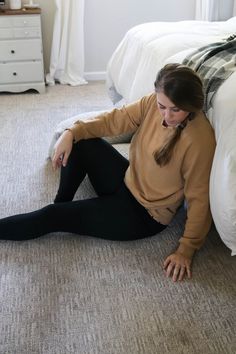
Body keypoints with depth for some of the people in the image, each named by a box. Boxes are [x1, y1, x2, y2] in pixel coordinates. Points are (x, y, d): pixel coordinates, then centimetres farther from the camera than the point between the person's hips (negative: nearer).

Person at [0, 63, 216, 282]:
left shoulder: (200, 139, -29)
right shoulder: (153, 103, -12)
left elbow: (199, 198, -22)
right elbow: (116, 120, -5)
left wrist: (186, 249, -21)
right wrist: (72, 132, -17)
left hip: (145, 215, -6)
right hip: (127, 180, 7)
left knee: (53, 216, -7)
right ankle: (62, 203, 11)